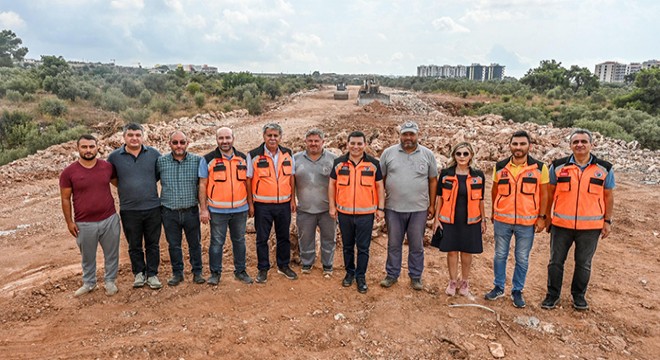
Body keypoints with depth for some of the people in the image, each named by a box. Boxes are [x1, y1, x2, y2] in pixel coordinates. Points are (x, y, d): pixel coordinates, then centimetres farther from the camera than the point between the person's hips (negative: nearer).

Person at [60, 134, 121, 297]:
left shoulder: (108, 167, -2)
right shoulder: (69, 172, -7)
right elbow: (65, 198, -1)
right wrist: (69, 221, -2)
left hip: (109, 219, 1)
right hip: (84, 224, -1)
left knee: (111, 253, 13)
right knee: (88, 256, 16)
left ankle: (110, 281, 32)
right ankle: (89, 283, 37)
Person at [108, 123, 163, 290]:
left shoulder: (153, 153, -1)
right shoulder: (114, 156, -1)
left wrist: (150, 183, 6)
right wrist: (124, 188, 7)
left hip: (153, 208, 0)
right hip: (129, 210, 0)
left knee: (153, 244, 9)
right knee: (134, 246, 13)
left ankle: (152, 274, 23)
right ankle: (139, 273, 30)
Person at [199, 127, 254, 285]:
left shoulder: (243, 158, 6)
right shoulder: (208, 159, -2)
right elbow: (202, 185, -1)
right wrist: (204, 209, -6)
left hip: (240, 209, 3)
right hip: (217, 211, -2)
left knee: (239, 241, 13)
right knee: (217, 243, 6)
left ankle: (240, 271, 27)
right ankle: (215, 272, 22)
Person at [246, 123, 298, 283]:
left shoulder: (288, 154, 4)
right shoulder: (254, 155, -7)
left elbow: (291, 177, 11)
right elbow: (248, 180, -3)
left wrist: (293, 199, 7)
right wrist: (250, 203, -6)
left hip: (284, 204, 3)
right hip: (262, 205, -3)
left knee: (283, 236, 13)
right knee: (262, 238, 7)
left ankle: (284, 266, 30)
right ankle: (263, 269, 23)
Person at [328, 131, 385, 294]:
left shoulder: (373, 163, -1)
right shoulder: (339, 162, 1)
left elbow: (379, 186, 3)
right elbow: (332, 184, 7)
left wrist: (380, 208, -1)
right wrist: (332, 206, 2)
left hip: (365, 213, -1)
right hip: (344, 213, 1)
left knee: (363, 248, 6)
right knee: (347, 246, 14)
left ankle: (361, 276, 21)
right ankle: (349, 272, 31)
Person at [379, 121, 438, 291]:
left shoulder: (427, 154, 2)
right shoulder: (388, 153, 1)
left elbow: (433, 180, 5)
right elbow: (381, 179, 4)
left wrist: (432, 204, 3)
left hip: (419, 209, 0)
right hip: (393, 208, 0)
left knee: (417, 245, 10)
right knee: (393, 244, 12)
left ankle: (416, 276, 26)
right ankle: (392, 274, 27)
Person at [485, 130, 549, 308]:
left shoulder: (540, 168, -4)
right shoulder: (500, 167, 0)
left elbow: (543, 194, 0)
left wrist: (541, 217, -3)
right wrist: (493, 212, 13)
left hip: (527, 222, -1)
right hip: (502, 220, 2)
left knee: (522, 259, 9)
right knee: (500, 255, 12)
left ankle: (517, 291, 25)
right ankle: (498, 288, 27)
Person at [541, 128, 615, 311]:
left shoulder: (604, 169, 1)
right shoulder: (558, 166, -1)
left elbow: (608, 196, 7)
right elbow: (549, 193, 5)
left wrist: (607, 221, 6)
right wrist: (546, 217, 5)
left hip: (591, 227, 0)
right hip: (561, 224, 0)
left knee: (583, 263, 13)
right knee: (556, 261, 8)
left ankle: (579, 295, 32)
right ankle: (552, 295, 24)